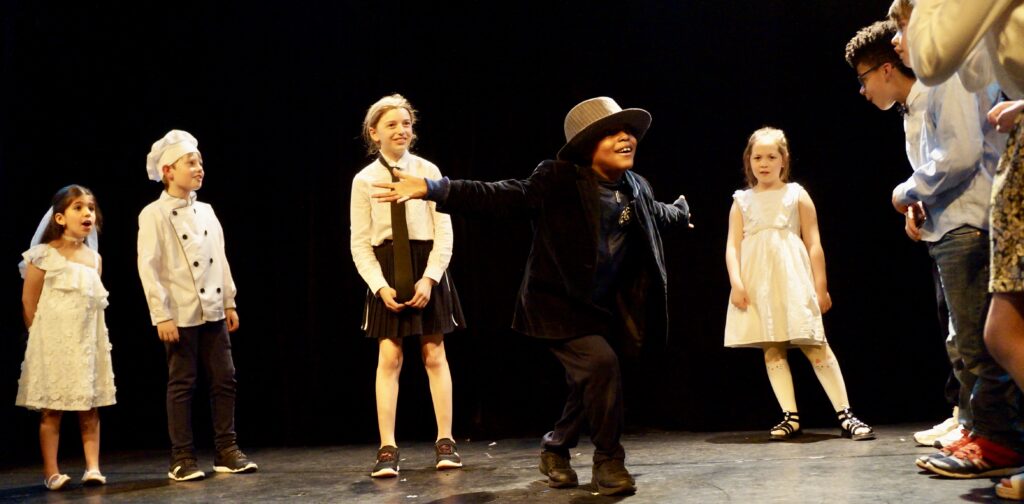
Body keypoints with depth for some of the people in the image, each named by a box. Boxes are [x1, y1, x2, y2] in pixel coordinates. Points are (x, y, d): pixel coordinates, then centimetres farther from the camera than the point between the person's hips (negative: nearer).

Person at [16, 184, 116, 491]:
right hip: (54, 342, -4)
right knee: (51, 409, 0)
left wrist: (87, 331, 9)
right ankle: (51, 472, 7)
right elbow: (29, 300, -2)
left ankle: (93, 467, 6)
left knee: (90, 408, 3)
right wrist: (42, 335, 0)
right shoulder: (44, 255, -5)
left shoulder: (94, 258, 8)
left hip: (88, 340, 4)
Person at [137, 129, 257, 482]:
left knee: (224, 379, 6)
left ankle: (227, 451, 16)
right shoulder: (154, 215, -6)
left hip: (213, 312, 6)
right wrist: (161, 315, -15)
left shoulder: (206, 211, 11)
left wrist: (229, 302, 12)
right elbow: (148, 267, -11)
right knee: (182, 385, 2)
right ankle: (182, 459, 11)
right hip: (180, 315, -6)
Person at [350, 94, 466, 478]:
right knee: (389, 358, -2)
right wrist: (380, 285, -11)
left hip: (427, 268, 0)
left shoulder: (428, 171, -3)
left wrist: (429, 277, -14)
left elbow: (444, 232, -4)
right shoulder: (364, 180, 0)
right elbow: (360, 243, 0)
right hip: (386, 272, 0)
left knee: (434, 355, 6)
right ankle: (387, 448, 3)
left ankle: (445, 442, 15)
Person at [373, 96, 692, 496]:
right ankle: (608, 459, -4)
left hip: (604, 306, 7)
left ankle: (555, 450, 40)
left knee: (590, 385, 13)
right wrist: (433, 189, -40)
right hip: (558, 302, -7)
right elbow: (504, 197, -29)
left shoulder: (637, 188, 3)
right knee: (600, 364, -24)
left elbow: (656, 213, 26)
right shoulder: (558, 179, -19)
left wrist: (681, 213, 47)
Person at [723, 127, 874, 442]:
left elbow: (814, 244, 6)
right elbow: (732, 245, 5)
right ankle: (790, 417, 6)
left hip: (793, 279, -2)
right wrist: (736, 281, -10)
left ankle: (845, 415, -4)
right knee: (771, 349, 1)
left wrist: (821, 286, 1)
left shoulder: (796, 195, 9)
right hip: (757, 282, 2)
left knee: (814, 345, -7)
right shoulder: (742, 201, 13)